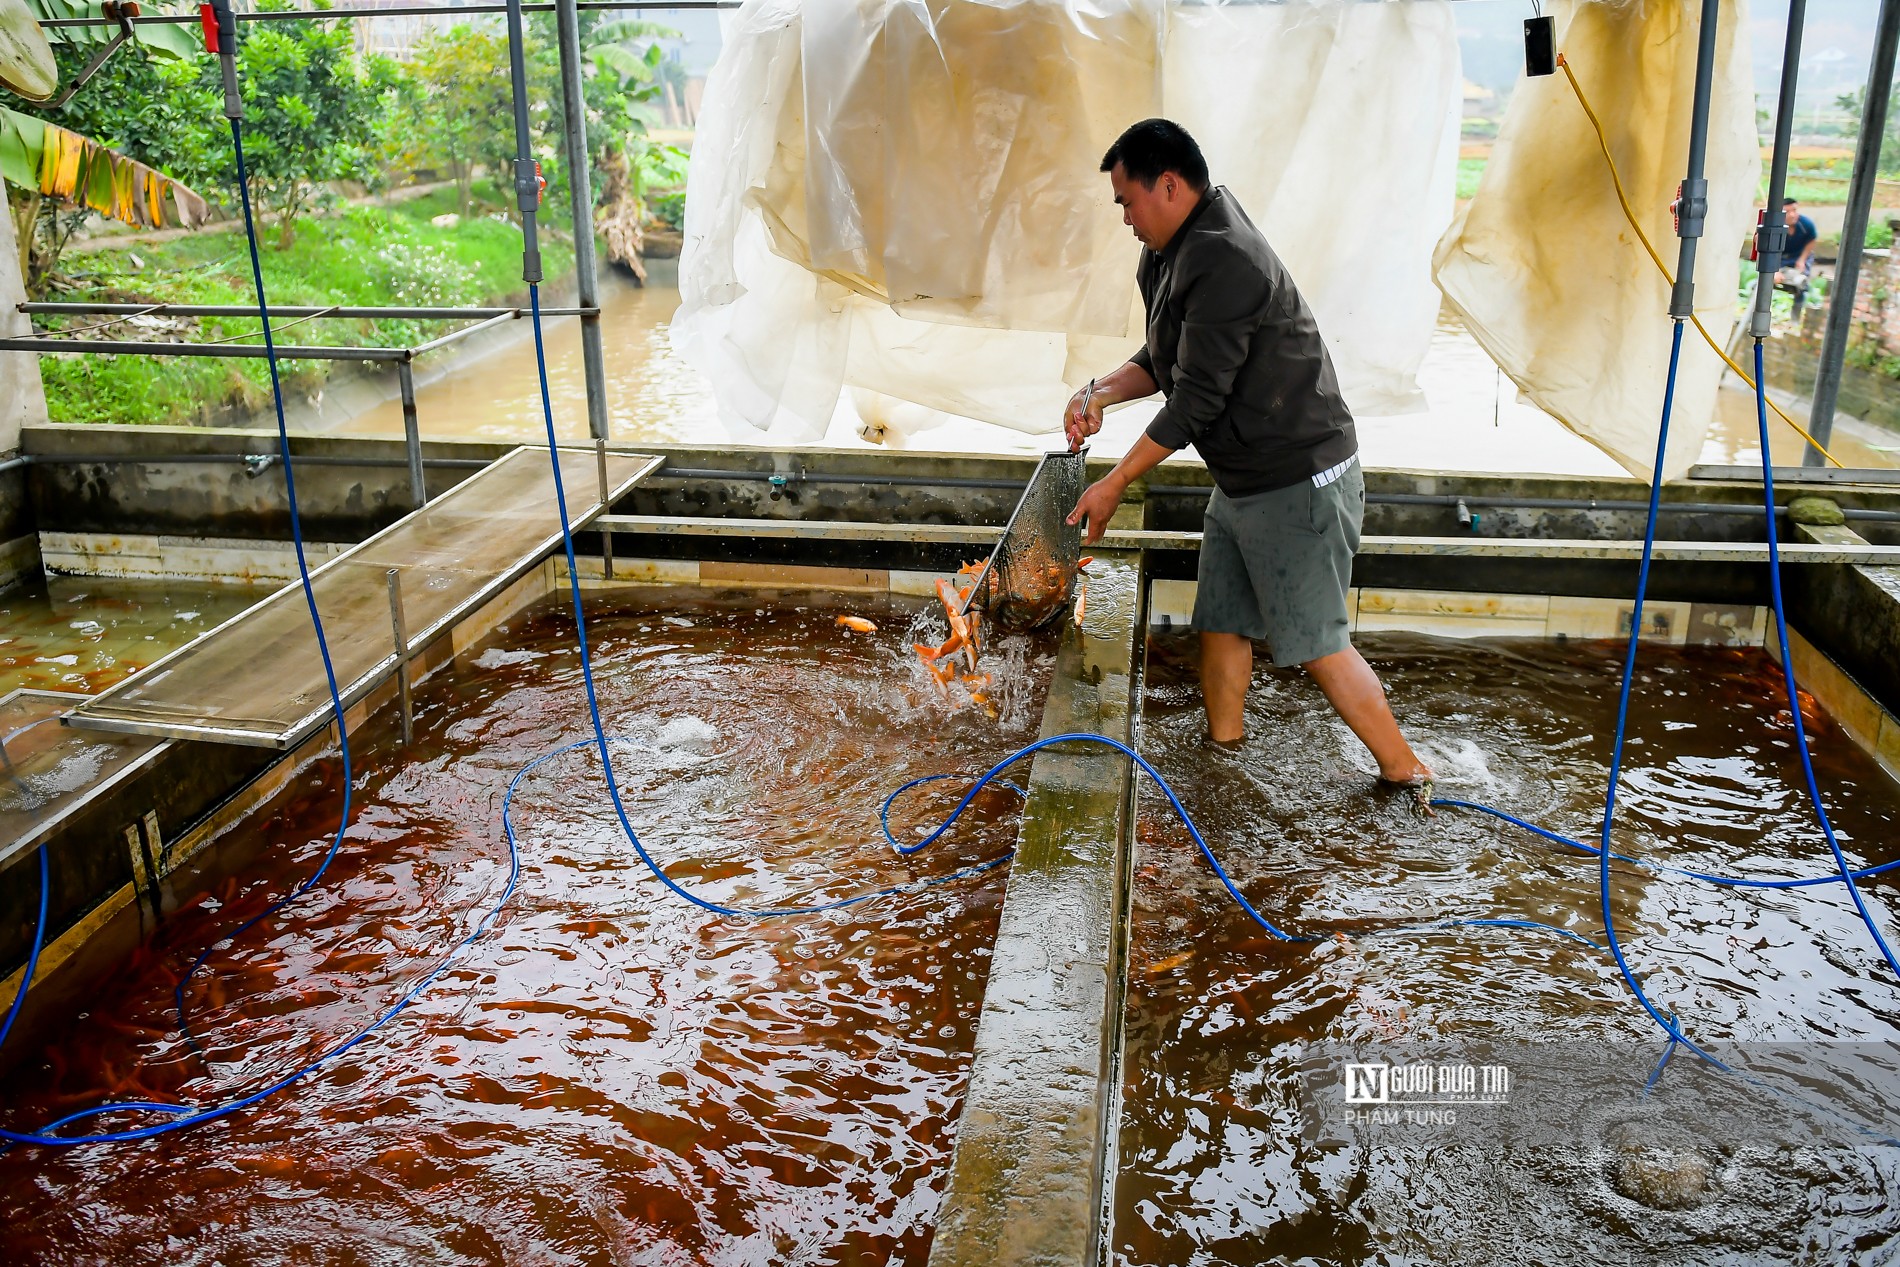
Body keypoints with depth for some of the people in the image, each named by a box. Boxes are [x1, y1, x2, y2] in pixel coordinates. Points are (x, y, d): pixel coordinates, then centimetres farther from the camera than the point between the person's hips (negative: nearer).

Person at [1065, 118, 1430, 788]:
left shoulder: (1223, 261, -23)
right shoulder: (1173, 255, 10)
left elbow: (1195, 401, -24)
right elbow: (1165, 360, 17)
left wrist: (1114, 483, -17)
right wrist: (1100, 393, -2)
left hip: (1299, 482, -10)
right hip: (1241, 480, 10)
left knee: (1316, 643, -3)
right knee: (1220, 623, 15)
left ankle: (1407, 775, 11)